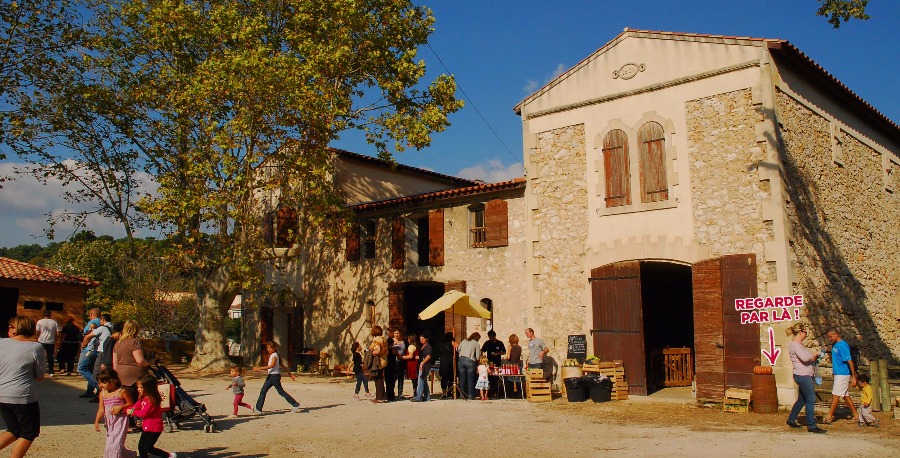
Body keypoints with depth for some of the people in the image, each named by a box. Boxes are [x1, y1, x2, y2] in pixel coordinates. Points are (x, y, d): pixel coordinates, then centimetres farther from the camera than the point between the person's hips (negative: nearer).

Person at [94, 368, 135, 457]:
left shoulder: (121, 392, -13)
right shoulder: (102, 393, 3)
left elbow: (131, 403, -5)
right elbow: (101, 409, 0)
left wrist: (120, 407, -19)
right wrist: (96, 421, -11)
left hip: (120, 421, -7)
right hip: (110, 422, 7)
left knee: (115, 444, -13)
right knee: (109, 443, 16)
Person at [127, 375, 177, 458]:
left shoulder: (152, 399, -23)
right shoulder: (143, 398, 7)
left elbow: (144, 413, -25)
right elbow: (136, 407, 5)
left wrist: (132, 412, -16)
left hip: (154, 428, -10)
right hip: (146, 427, 10)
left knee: (148, 448, -4)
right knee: (141, 447, 12)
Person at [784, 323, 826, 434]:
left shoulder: (799, 344, 18)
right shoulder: (794, 344, -15)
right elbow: (804, 358, -26)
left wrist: (813, 357, 5)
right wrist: (814, 355, -8)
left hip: (805, 376, 11)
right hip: (802, 375, -11)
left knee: (802, 399, 17)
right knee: (811, 399, -9)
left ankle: (791, 420, 27)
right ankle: (811, 426, -7)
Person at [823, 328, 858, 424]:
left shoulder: (842, 345, -17)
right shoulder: (834, 345, 11)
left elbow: (850, 361, -19)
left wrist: (854, 377, -20)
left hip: (842, 374, -9)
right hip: (838, 374, 9)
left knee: (835, 395, -6)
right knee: (845, 396, 13)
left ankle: (829, 416, -3)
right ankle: (856, 415, 21)